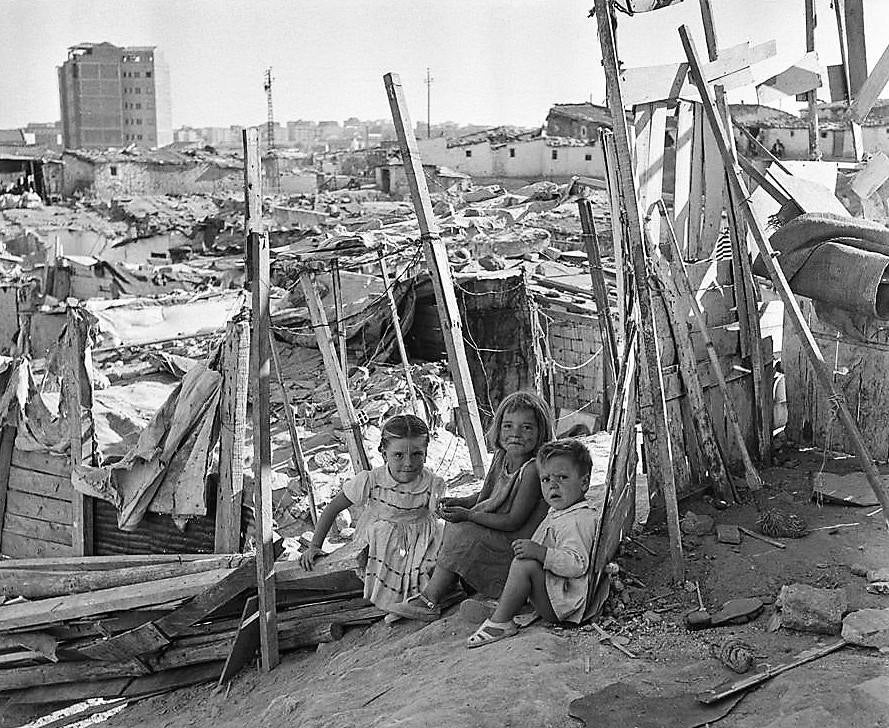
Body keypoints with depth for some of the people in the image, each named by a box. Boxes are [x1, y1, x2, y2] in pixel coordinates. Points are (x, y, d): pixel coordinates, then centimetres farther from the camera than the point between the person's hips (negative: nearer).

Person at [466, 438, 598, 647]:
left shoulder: (579, 520, -18)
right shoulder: (556, 513, 16)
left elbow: (577, 564, -30)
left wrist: (539, 552, -35)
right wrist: (529, 548, 14)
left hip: (563, 602, -11)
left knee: (524, 565, -27)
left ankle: (500, 622, -20)